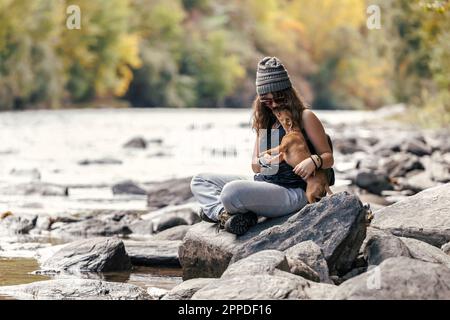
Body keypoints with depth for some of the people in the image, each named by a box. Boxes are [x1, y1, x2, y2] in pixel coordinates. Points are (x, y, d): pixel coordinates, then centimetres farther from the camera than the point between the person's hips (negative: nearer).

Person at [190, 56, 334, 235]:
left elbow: (328, 157, -2)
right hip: (262, 183, 9)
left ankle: (215, 209, -5)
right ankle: (226, 213, -19)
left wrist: (314, 161, -26)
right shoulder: (264, 120, 16)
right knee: (200, 181, 4)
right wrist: (263, 162, -10)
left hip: (291, 192, -8)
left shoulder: (304, 117, -3)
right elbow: (255, 166, 16)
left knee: (232, 191, -36)